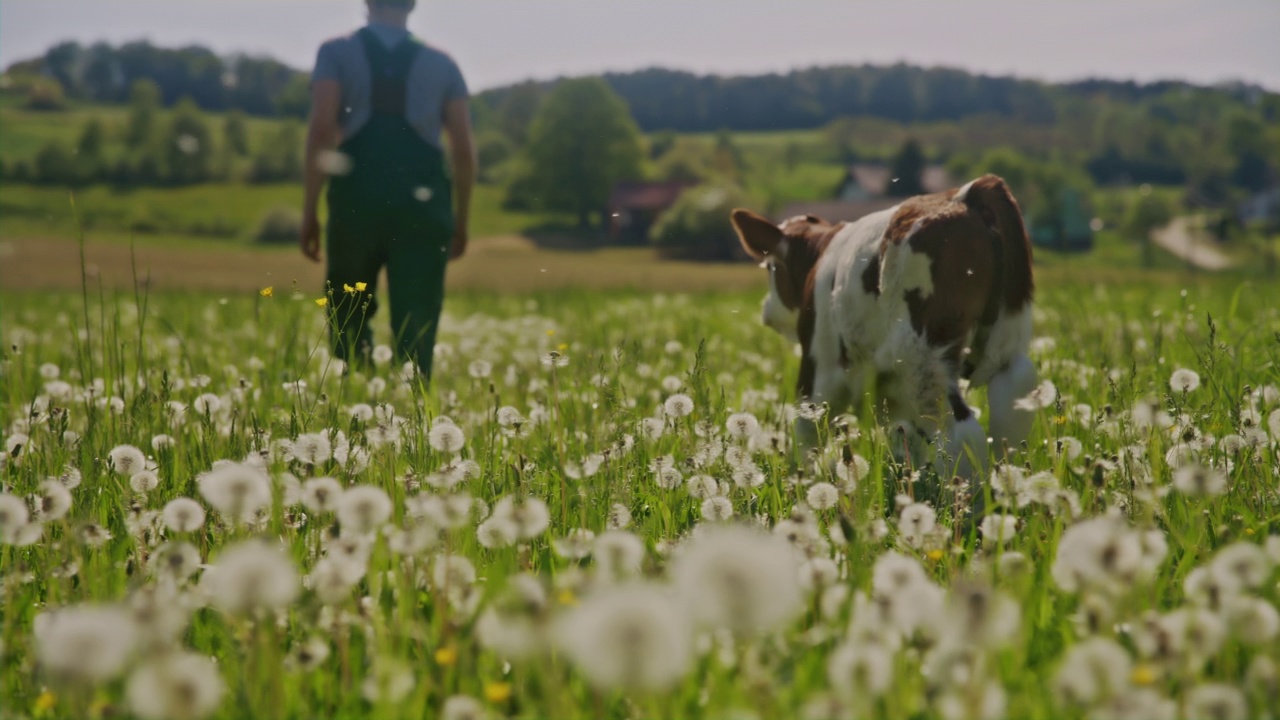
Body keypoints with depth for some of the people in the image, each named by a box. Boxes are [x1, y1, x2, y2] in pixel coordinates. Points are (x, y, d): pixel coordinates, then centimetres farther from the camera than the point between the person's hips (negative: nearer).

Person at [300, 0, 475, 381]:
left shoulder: (337, 53, 6)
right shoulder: (442, 64, 12)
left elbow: (321, 129, -5)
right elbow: (464, 150, 8)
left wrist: (310, 210, -3)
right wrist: (460, 220, 16)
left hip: (356, 203, -1)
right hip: (423, 205, 1)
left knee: (348, 322, 13)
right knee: (416, 331, 2)